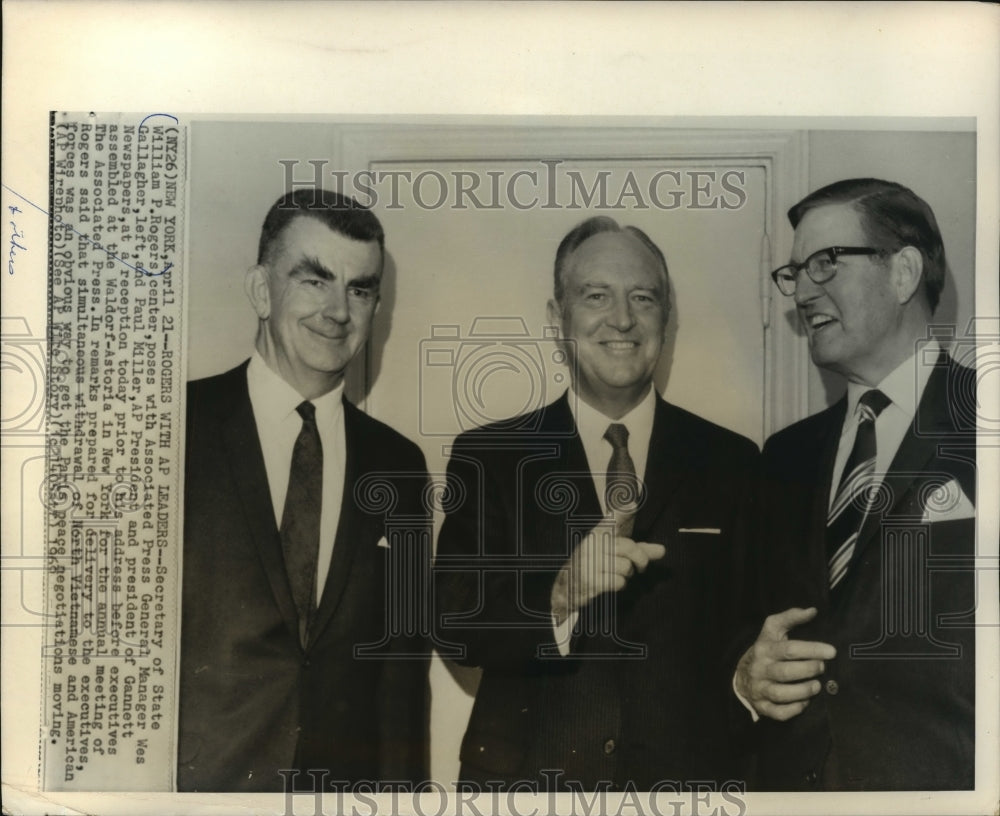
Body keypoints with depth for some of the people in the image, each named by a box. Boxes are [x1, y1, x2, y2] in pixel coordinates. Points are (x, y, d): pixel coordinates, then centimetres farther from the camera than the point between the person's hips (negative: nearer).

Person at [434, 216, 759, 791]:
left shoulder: (731, 463, -2)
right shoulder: (488, 458, -4)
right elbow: (455, 621, -11)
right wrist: (560, 593, -27)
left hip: (687, 767, 1)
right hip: (529, 770, 0)